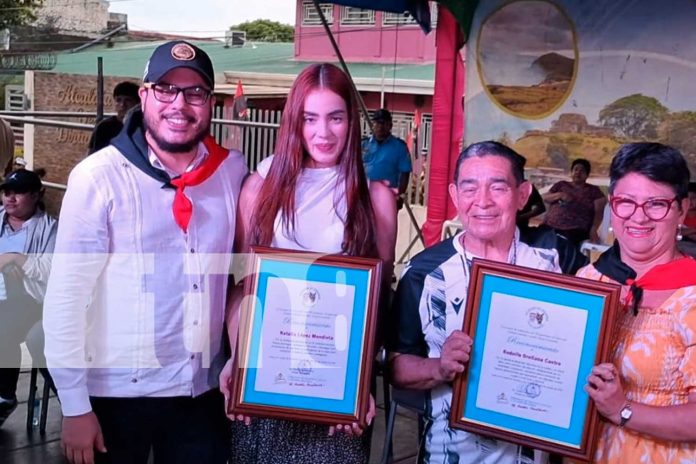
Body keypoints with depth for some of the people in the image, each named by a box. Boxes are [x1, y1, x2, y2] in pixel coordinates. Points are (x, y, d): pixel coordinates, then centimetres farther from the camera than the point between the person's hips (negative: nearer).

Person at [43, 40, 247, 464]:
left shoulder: (232, 170, -2)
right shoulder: (99, 176, -13)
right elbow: (65, 296, -11)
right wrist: (74, 405, -10)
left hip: (204, 387, 3)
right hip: (117, 391, -3)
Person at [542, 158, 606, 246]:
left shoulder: (593, 190, 17)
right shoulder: (561, 185, 24)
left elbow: (599, 211, 6)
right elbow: (544, 198, 17)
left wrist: (593, 230, -10)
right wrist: (559, 195, -1)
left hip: (575, 231, -2)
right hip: (551, 227, 2)